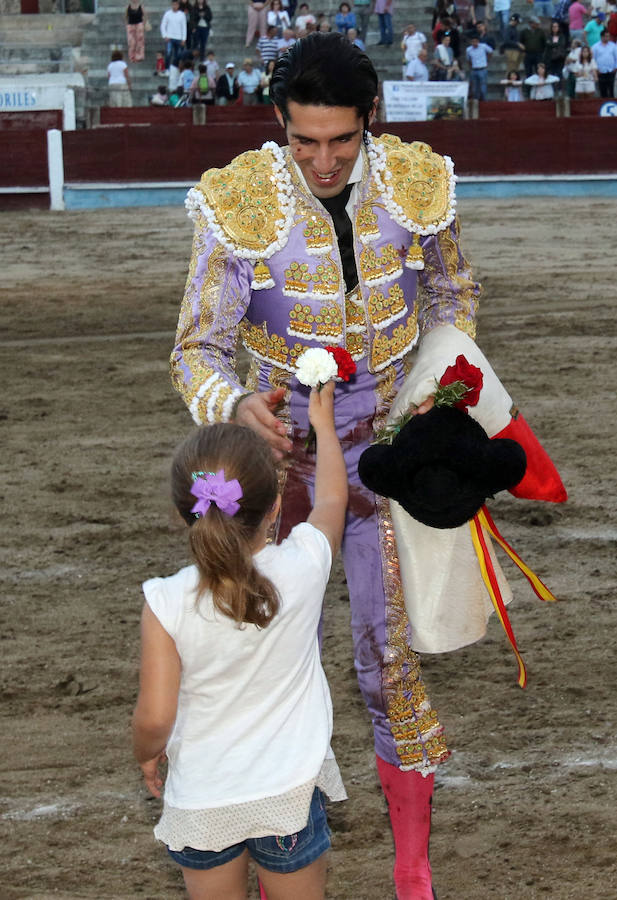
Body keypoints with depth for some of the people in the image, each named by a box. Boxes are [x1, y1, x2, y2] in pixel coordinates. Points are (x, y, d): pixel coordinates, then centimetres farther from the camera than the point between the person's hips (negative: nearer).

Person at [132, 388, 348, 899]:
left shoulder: (167, 604, -20)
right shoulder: (302, 569, -15)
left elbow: (154, 717, -18)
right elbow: (332, 499, 7)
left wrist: (147, 753, 6)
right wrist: (323, 424, 23)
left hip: (202, 801, 0)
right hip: (289, 795, 0)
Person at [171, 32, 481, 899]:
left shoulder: (417, 186, -13)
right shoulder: (240, 205, -21)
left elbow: (453, 294, 8)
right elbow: (197, 350, -15)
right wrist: (235, 407, -37)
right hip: (283, 450, -1)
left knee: (394, 656, 2)